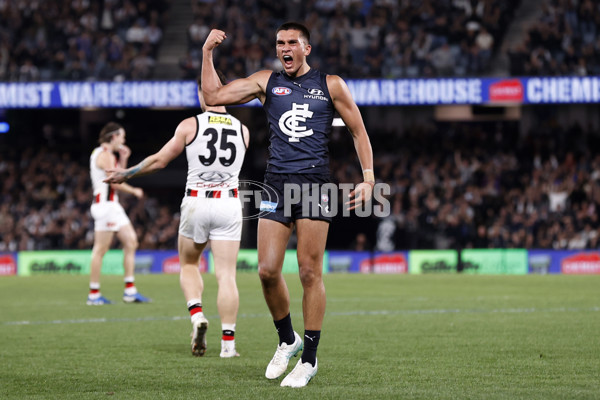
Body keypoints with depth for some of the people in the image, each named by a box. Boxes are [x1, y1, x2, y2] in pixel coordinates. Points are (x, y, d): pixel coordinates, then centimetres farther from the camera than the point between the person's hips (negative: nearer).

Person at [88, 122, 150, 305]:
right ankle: (94, 294, -5)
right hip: (105, 204, -11)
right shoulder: (105, 155, -12)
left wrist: (123, 160, 16)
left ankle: (130, 290, 4)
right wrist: (134, 191, -7)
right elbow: (115, 183, -18)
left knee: (131, 241, 5)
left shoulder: (107, 154, 20)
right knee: (101, 249, -8)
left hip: (112, 205, 11)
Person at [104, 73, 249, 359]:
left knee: (188, 264, 19)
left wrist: (126, 174, 15)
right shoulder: (242, 130, 4)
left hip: (196, 202, -1)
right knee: (226, 275, 0)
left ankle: (196, 315, -6)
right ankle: (228, 342, -6)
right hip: (229, 204, 1)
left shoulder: (190, 125, -3)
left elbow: (159, 160, 1)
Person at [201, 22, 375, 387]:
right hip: (276, 184, 3)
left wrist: (368, 179, 3)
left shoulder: (330, 85, 8)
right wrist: (207, 54, 1)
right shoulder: (266, 82, 13)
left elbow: (358, 131, 11)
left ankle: (309, 357, 3)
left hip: (315, 183, -2)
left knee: (310, 273, -5)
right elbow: (213, 96, 7)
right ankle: (287, 340, 18)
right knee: (268, 271, -5)